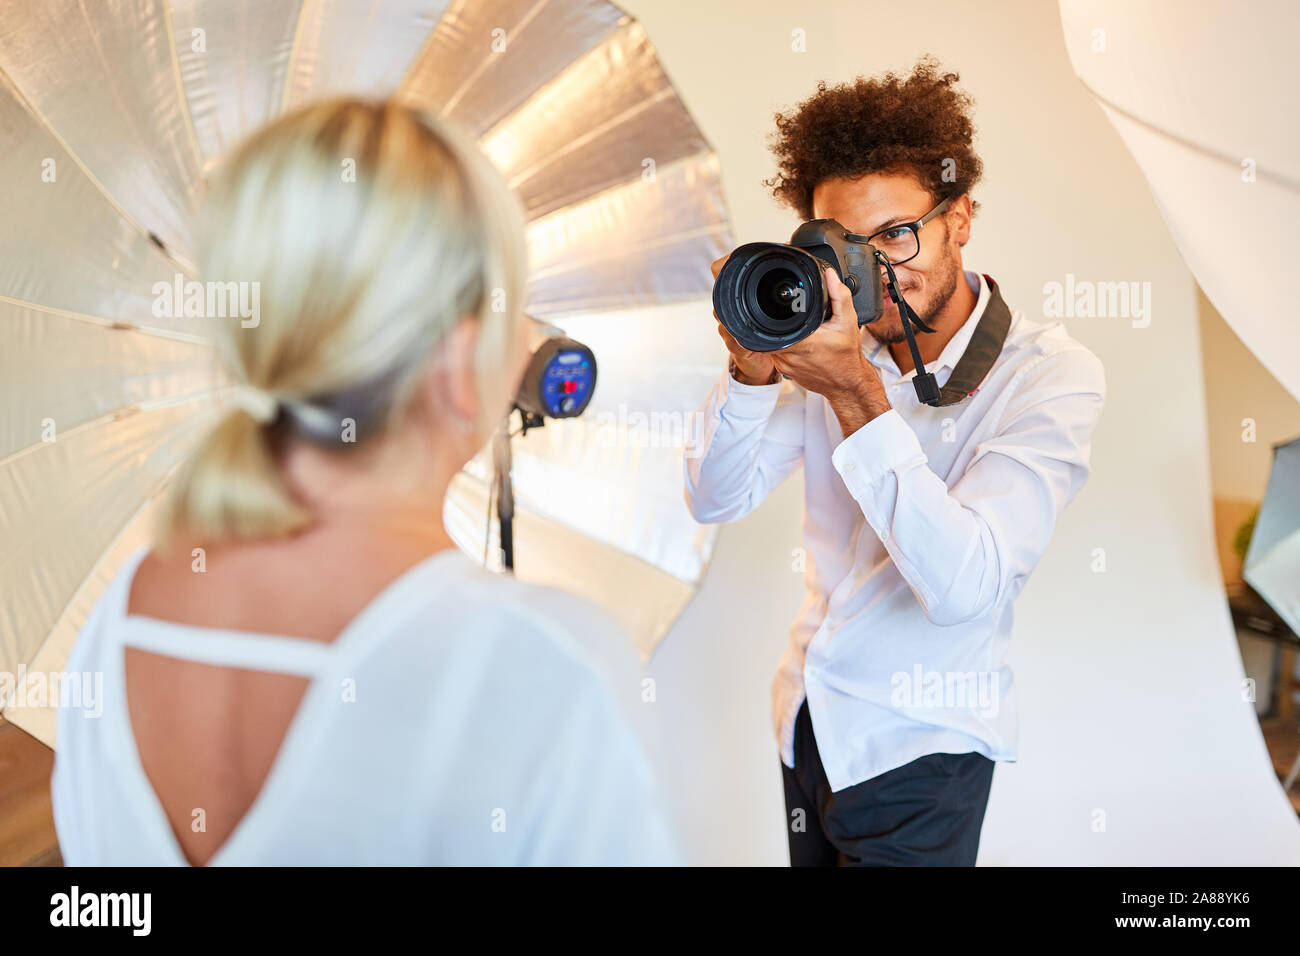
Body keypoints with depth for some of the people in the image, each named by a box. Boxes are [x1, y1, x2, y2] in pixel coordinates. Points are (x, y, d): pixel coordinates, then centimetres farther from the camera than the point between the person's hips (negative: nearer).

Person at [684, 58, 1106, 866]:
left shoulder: (1052, 375, -19)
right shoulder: (836, 344, -4)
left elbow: (963, 585, -29)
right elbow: (716, 500, -6)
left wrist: (858, 398, -35)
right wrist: (753, 370, -24)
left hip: (918, 751, -5)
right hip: (807, 720, 5)